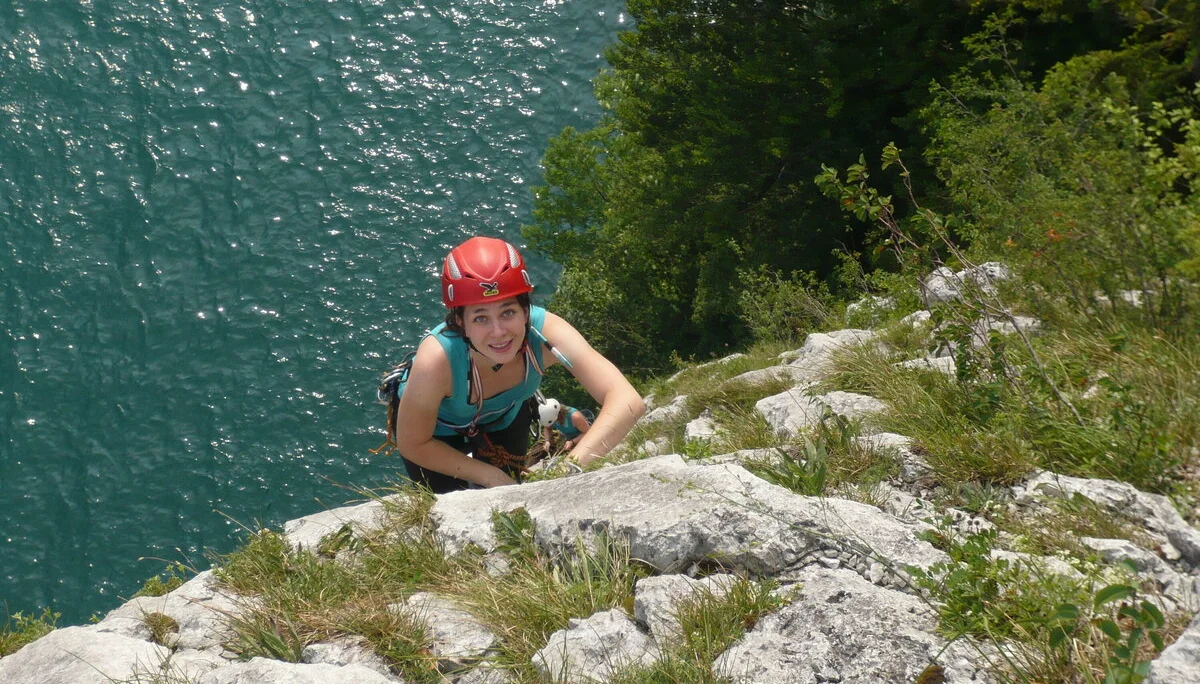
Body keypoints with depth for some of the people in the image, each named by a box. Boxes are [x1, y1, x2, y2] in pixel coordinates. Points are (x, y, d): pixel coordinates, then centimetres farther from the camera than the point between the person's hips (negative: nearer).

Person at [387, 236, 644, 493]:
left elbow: (628, 401, -46)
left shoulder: (546, 332, -39)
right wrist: (491, 476, -26)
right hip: (436, 425, -2)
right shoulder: (436, 360, -43)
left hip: (504, 415, 3)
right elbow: (413, 445, -25)